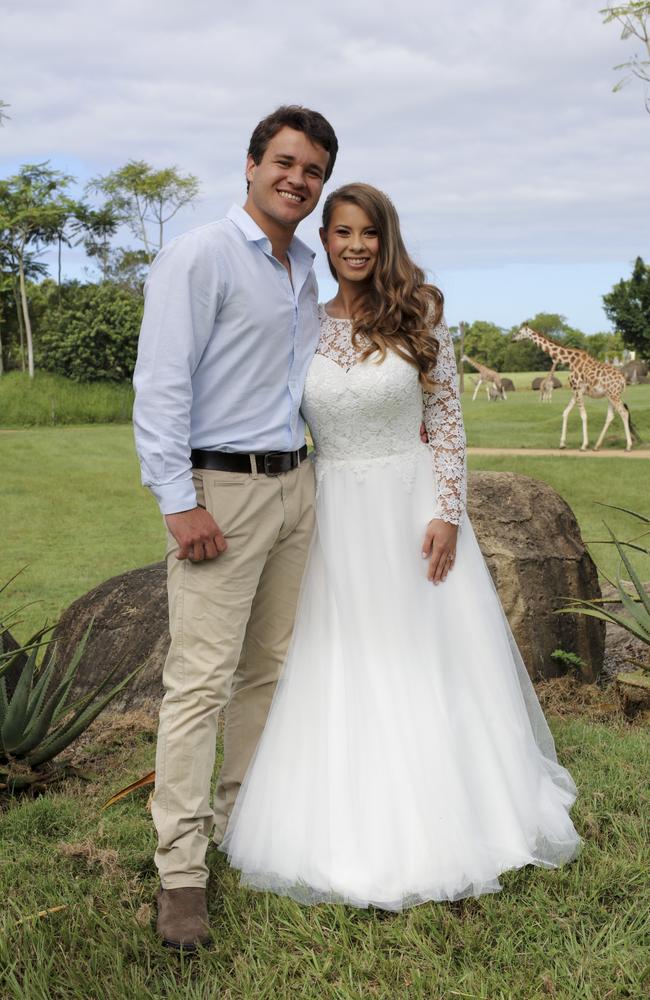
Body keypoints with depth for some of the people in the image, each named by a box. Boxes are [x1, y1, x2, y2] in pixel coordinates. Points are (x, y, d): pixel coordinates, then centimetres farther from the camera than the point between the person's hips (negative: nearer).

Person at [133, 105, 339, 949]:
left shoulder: (305, 271, 16)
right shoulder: (200, 256, -9)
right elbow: (161, 384, -15)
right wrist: (180, 503, -20)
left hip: (295, 485, 8)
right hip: (222, 490, -8)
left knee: (270, 668, 12)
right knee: (202, 679, -8)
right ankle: (182, 871, -1)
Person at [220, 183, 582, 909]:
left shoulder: (418, 318, -2)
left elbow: (447, 422, -2)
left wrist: (448, 514, -10)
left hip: (413, 505, -1)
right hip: (335, 515, 1)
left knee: (429, 665, 5)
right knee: (339, 673, 6)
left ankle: (444, 818, 22)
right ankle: (349, 825, 21)